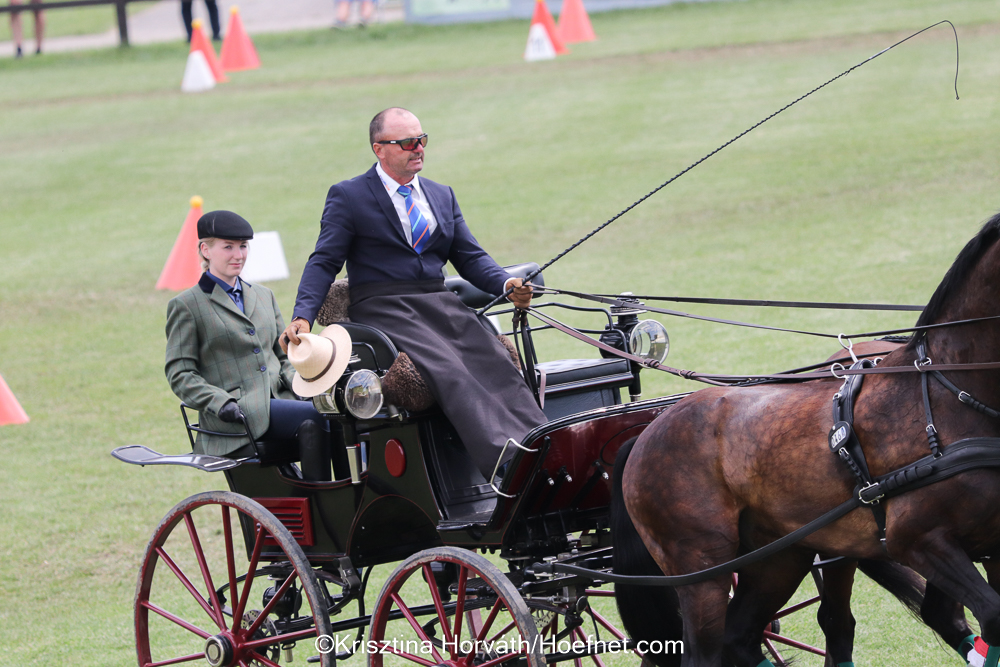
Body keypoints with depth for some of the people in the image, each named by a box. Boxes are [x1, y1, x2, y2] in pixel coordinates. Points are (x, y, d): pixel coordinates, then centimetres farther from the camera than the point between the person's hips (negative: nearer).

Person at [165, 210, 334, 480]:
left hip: (279, 400, 5)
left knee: (312, 428, -31)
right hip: (239, 414, -5)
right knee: (315, 417, -31)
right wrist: (221, 402, -15)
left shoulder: (263, 296, 26)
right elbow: (179, 374, 1)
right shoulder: (186, 305, 7)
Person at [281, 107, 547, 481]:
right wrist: (303, 316, -16)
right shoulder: (348, 197, 7)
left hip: (441, 306, 6)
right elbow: (324, 262, 0)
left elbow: (470, 257, 18)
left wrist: (507, 284, -4)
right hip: (384, 310, -5)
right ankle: (506, 462, -46)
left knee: (497, 365, -22)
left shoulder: (442, 197, 23)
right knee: (448, 373, -30)